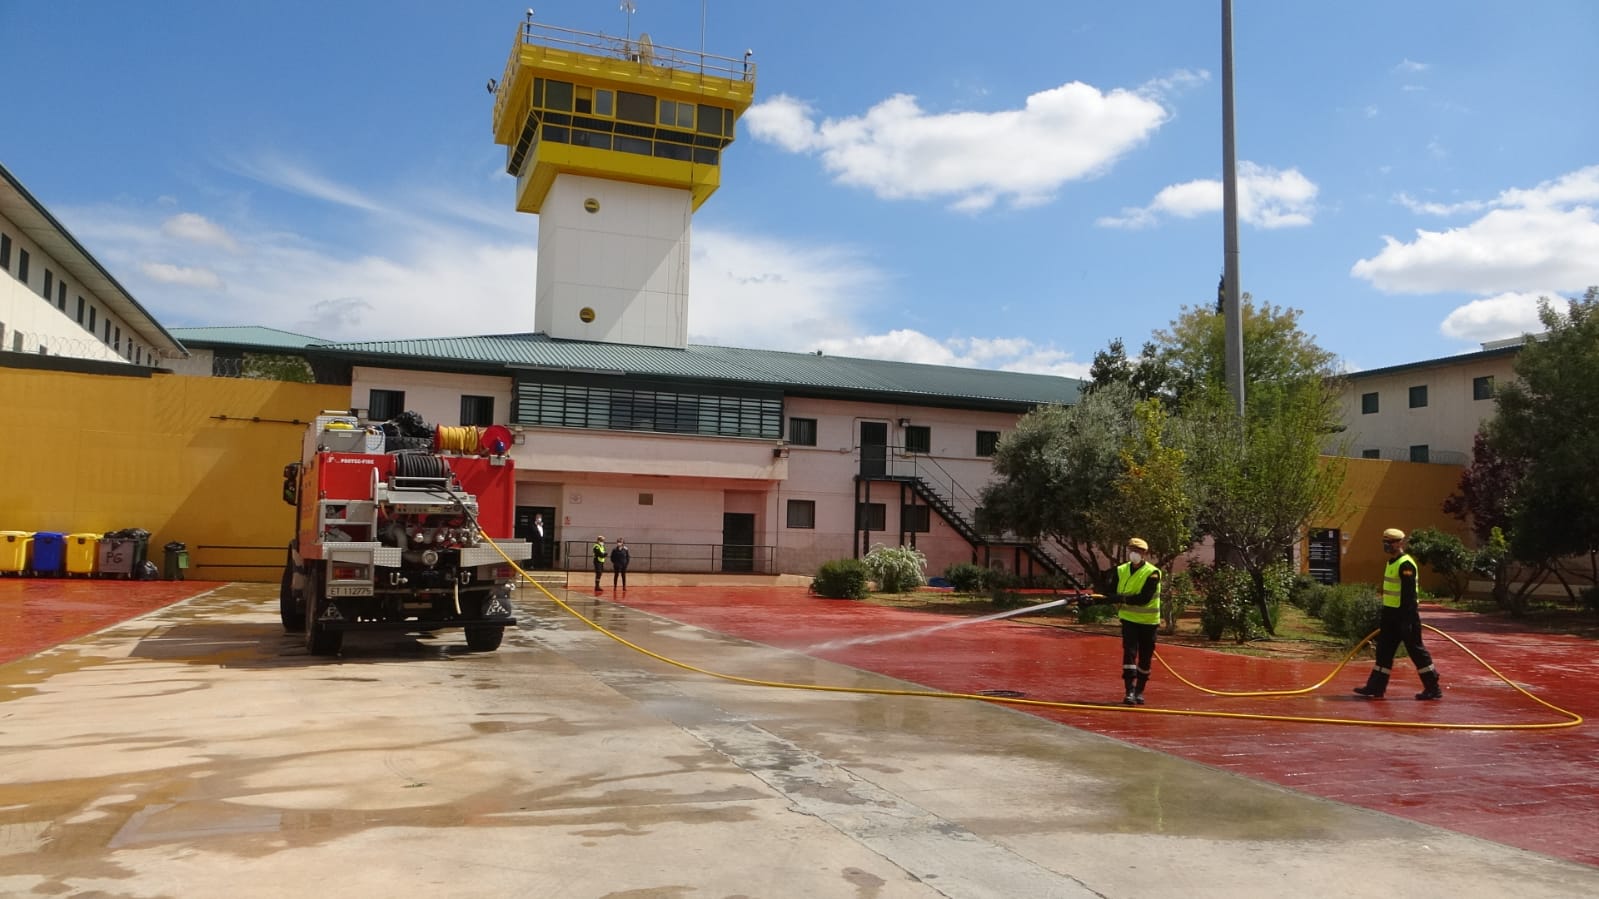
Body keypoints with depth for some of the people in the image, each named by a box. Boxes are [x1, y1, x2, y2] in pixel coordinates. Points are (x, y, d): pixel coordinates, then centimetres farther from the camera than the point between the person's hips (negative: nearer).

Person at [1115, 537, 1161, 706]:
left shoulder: (1152, 573, -15)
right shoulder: (1121, 571, -1)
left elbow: (1144, 599, -25)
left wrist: (1122, 598, -33)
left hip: (1148, 621, -2)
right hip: (1129, 619, 2)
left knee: (1145, 658, 6)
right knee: (1129, 653, -11)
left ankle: (1139, 691, 21)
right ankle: (1130, 691, -12)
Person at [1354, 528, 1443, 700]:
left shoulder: (1405, 564, -17)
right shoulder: (1392, 562, 14)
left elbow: (1409, 594, -21)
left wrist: (1406, 620, -23)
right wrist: (1386, 617, 24)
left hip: (1405, 615, -10)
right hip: (1391, 614, 10)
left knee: (1416, 650, -1)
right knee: (1384, 649, 8)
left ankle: (1433, 689, 9)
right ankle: (1376, 687, 11)